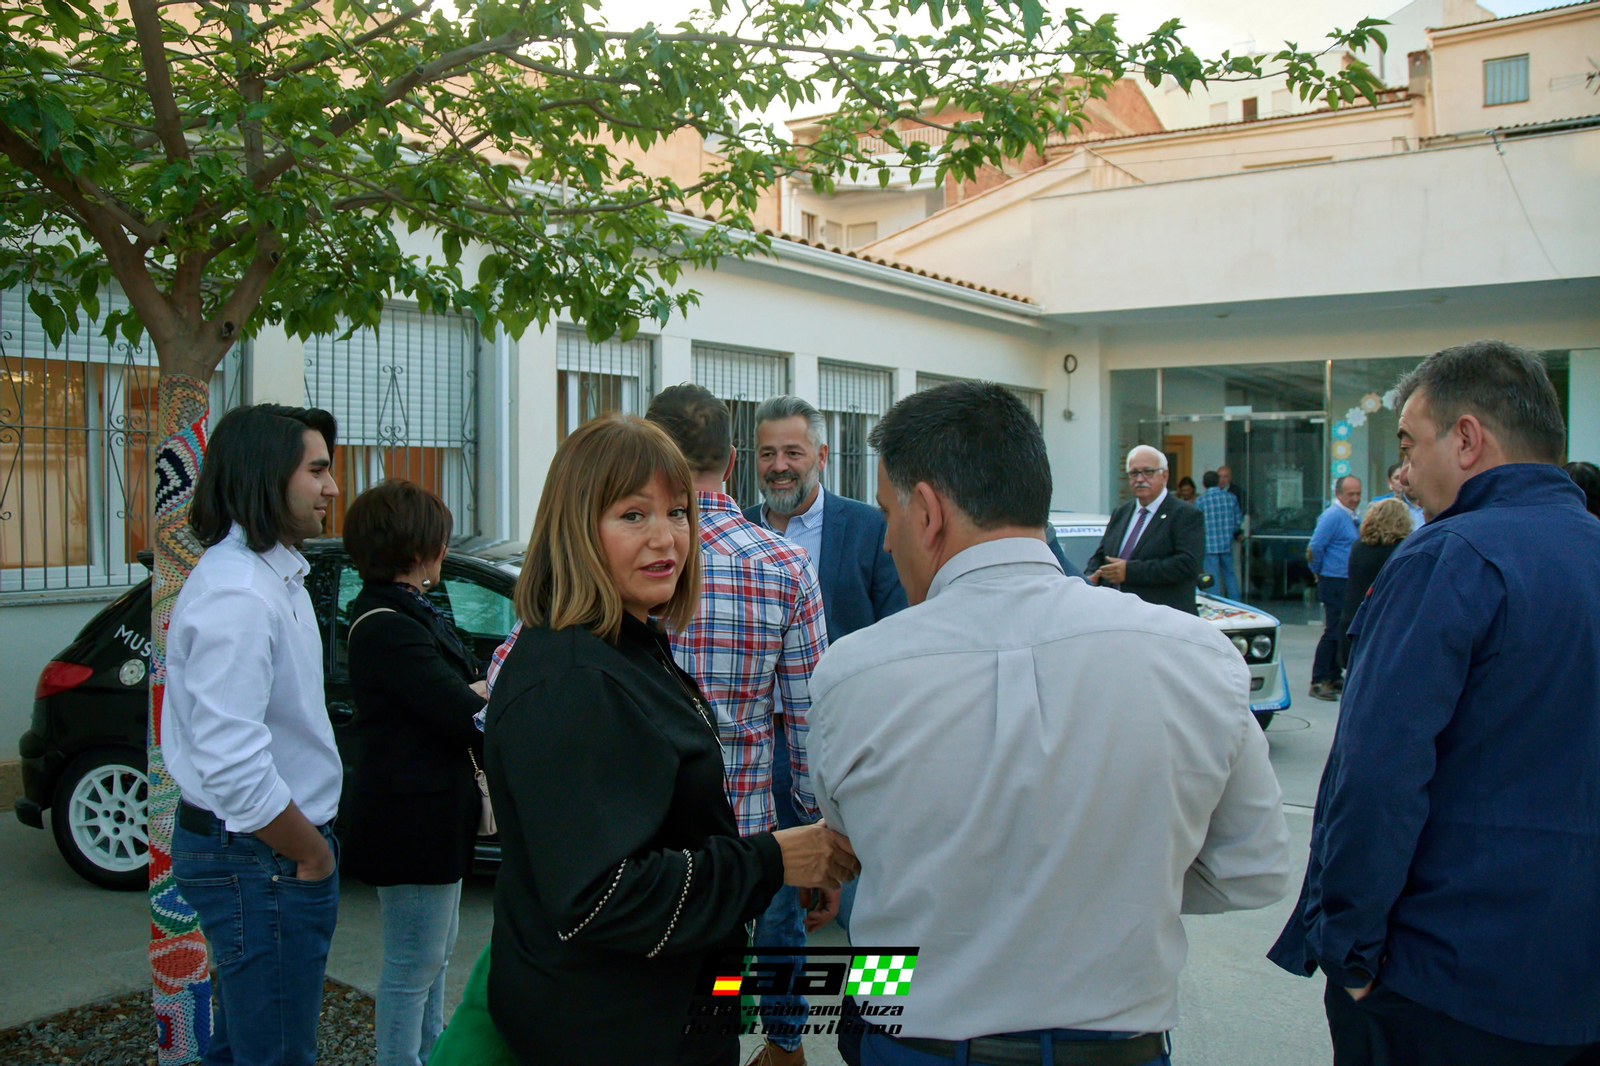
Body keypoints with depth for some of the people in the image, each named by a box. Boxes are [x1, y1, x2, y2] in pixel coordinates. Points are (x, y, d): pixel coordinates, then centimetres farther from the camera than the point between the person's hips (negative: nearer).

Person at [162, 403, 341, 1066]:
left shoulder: (274, 574, 11)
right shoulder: (236, 595, -23)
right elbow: (233, 764, -29)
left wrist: (315, 844, 13)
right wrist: (313, 855, -15)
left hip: (263, 851, 10)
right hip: (261, 861, -10)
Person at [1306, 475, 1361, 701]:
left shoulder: (1351, 517, 14)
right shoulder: (1334, 516, -16)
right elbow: (1315, 547, -21)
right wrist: (1318, 571, -8)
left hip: (1350, 584, 9)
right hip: (1335, 584, -9)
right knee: (1334, 633, -8)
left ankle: (1334, 677, 22)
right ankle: (1318, 682, -4)